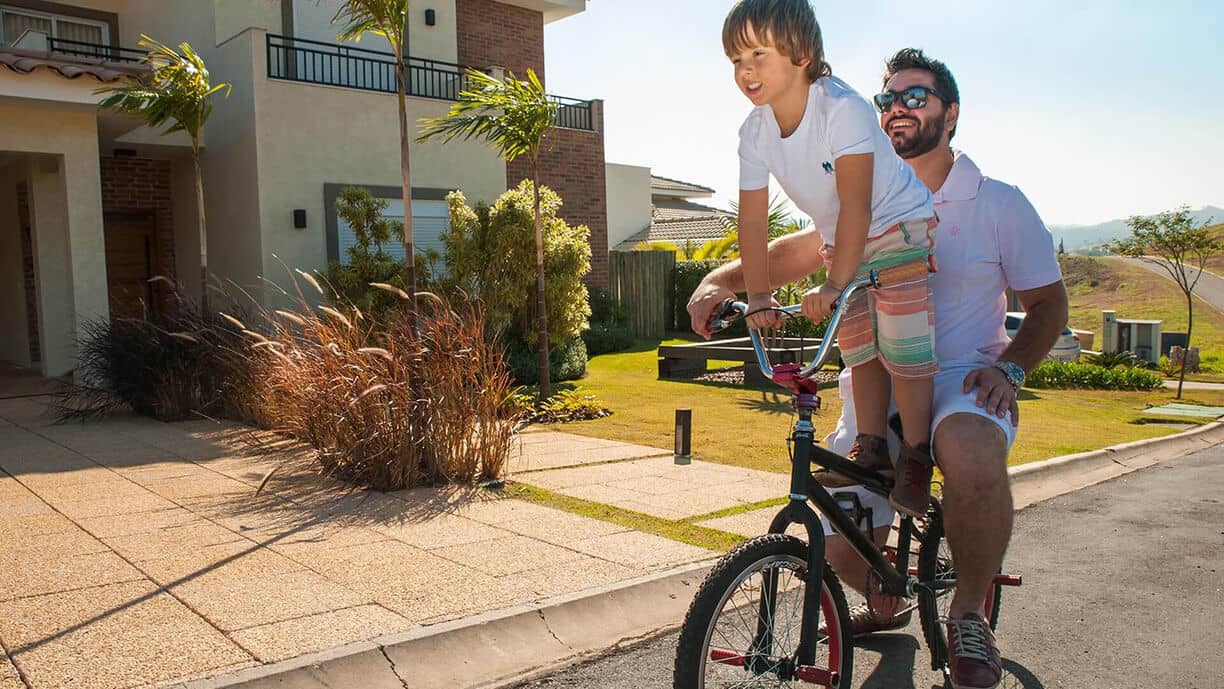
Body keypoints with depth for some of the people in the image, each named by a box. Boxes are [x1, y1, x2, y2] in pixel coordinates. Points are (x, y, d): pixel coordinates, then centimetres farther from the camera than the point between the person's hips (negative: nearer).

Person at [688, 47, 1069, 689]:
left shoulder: (1000, 203, 1)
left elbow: (1048, 303, 6)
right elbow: (791, 253, 8)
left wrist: (1007, 367, -13)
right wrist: (720, 280, -12)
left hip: (960, 380, -3)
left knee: (973, 458, -39)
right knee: (842, 549, -7)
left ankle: (969, 612, -12)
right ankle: (885, 605, 31)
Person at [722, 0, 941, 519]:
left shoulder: (842, 108, -30)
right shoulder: (755, 131, -11)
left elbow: (856, 204, -34)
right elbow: (752, 219, -11)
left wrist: (833, 285, -39)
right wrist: (758, 299, -15)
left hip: (900, 227, -6)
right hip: (842, 242, 6)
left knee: (903, 348, -11)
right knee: (860, 349, 9)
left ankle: (915, 456, 2)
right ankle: (871, 446, 21)